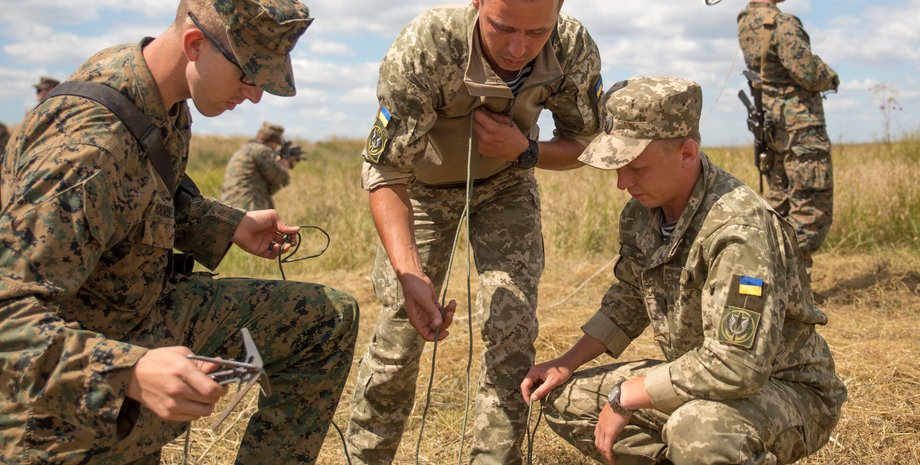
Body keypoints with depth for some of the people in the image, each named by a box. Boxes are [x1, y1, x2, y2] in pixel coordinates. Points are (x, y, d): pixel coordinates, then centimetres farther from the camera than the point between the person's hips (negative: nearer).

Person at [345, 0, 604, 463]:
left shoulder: (574, 50, -27)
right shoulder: (422, 47, -37)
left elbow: (586, 142, -9)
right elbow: (385, 173, -34)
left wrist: (524, 151, -30)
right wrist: (410, 274, -47)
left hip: (507, 184, 2)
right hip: (424, 186, -2)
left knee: (513, 331, -6)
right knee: (399, 332, -4)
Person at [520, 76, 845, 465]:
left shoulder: (740, 228, -30)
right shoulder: (641, 212, -3)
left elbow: (737, 367, -35)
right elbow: (628, 301, 15)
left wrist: (625, 397, -25)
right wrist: (565, 365, 4)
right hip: (700, 379, 8)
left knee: (699, 429, -40)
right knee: (567, 401, 3)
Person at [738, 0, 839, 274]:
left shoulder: (745, 22, 8)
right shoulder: (782, 24, -18)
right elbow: (808, 73, -20)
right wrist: (831, 77, 0)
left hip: (772, 125, 8)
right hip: (800, 126, -8)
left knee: (780, 201, 17)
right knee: (812, 210, -3)